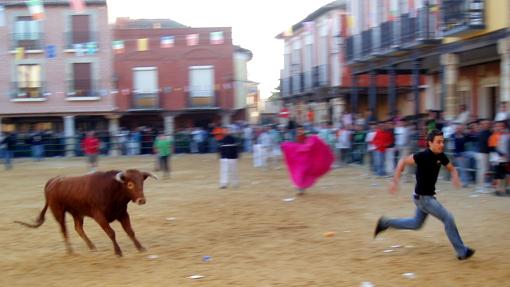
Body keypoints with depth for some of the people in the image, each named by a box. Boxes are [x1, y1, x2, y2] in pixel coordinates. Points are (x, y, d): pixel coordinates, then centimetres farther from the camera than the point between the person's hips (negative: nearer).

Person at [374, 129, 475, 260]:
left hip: (428, 196, 9)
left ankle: (385, 223, 33)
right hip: (423, 197, -9)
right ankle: (462, 252, 0)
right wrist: (395, 181, -23)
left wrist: (455, 177, -11)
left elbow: (452, 168, 12)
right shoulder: (423, 156, -24)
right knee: (448, 218, -10)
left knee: (416, 224, 23)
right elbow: (403, 161, -17)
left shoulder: (441, 156, -2)